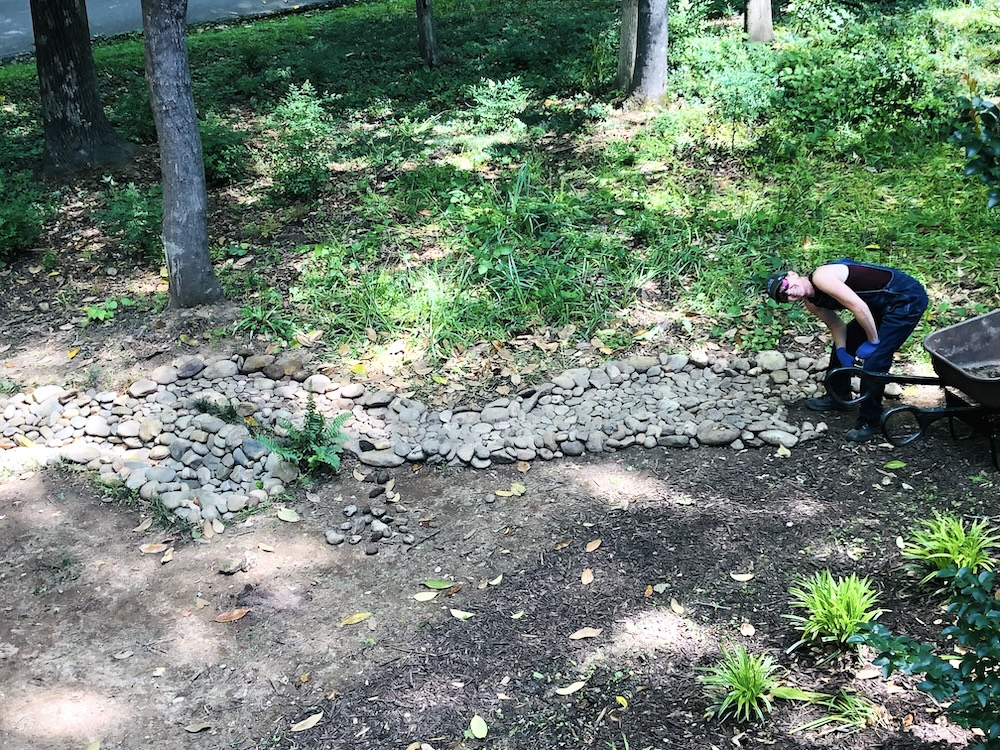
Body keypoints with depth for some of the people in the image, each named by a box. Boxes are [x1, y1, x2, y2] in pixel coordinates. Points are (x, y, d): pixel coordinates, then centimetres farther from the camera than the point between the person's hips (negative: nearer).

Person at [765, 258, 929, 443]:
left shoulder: (820, 277, -25)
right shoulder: (811, 304, 3)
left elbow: (858, 307, -28)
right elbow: (836, 325, 10)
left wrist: (873, 342, -18)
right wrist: (841, 353, -7)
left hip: (908, 298, -10)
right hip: (882, 304, 10)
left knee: (874, 360, -13)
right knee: (842, 345, 15)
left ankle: (870, 421, 1)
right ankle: (838, 398, 33)